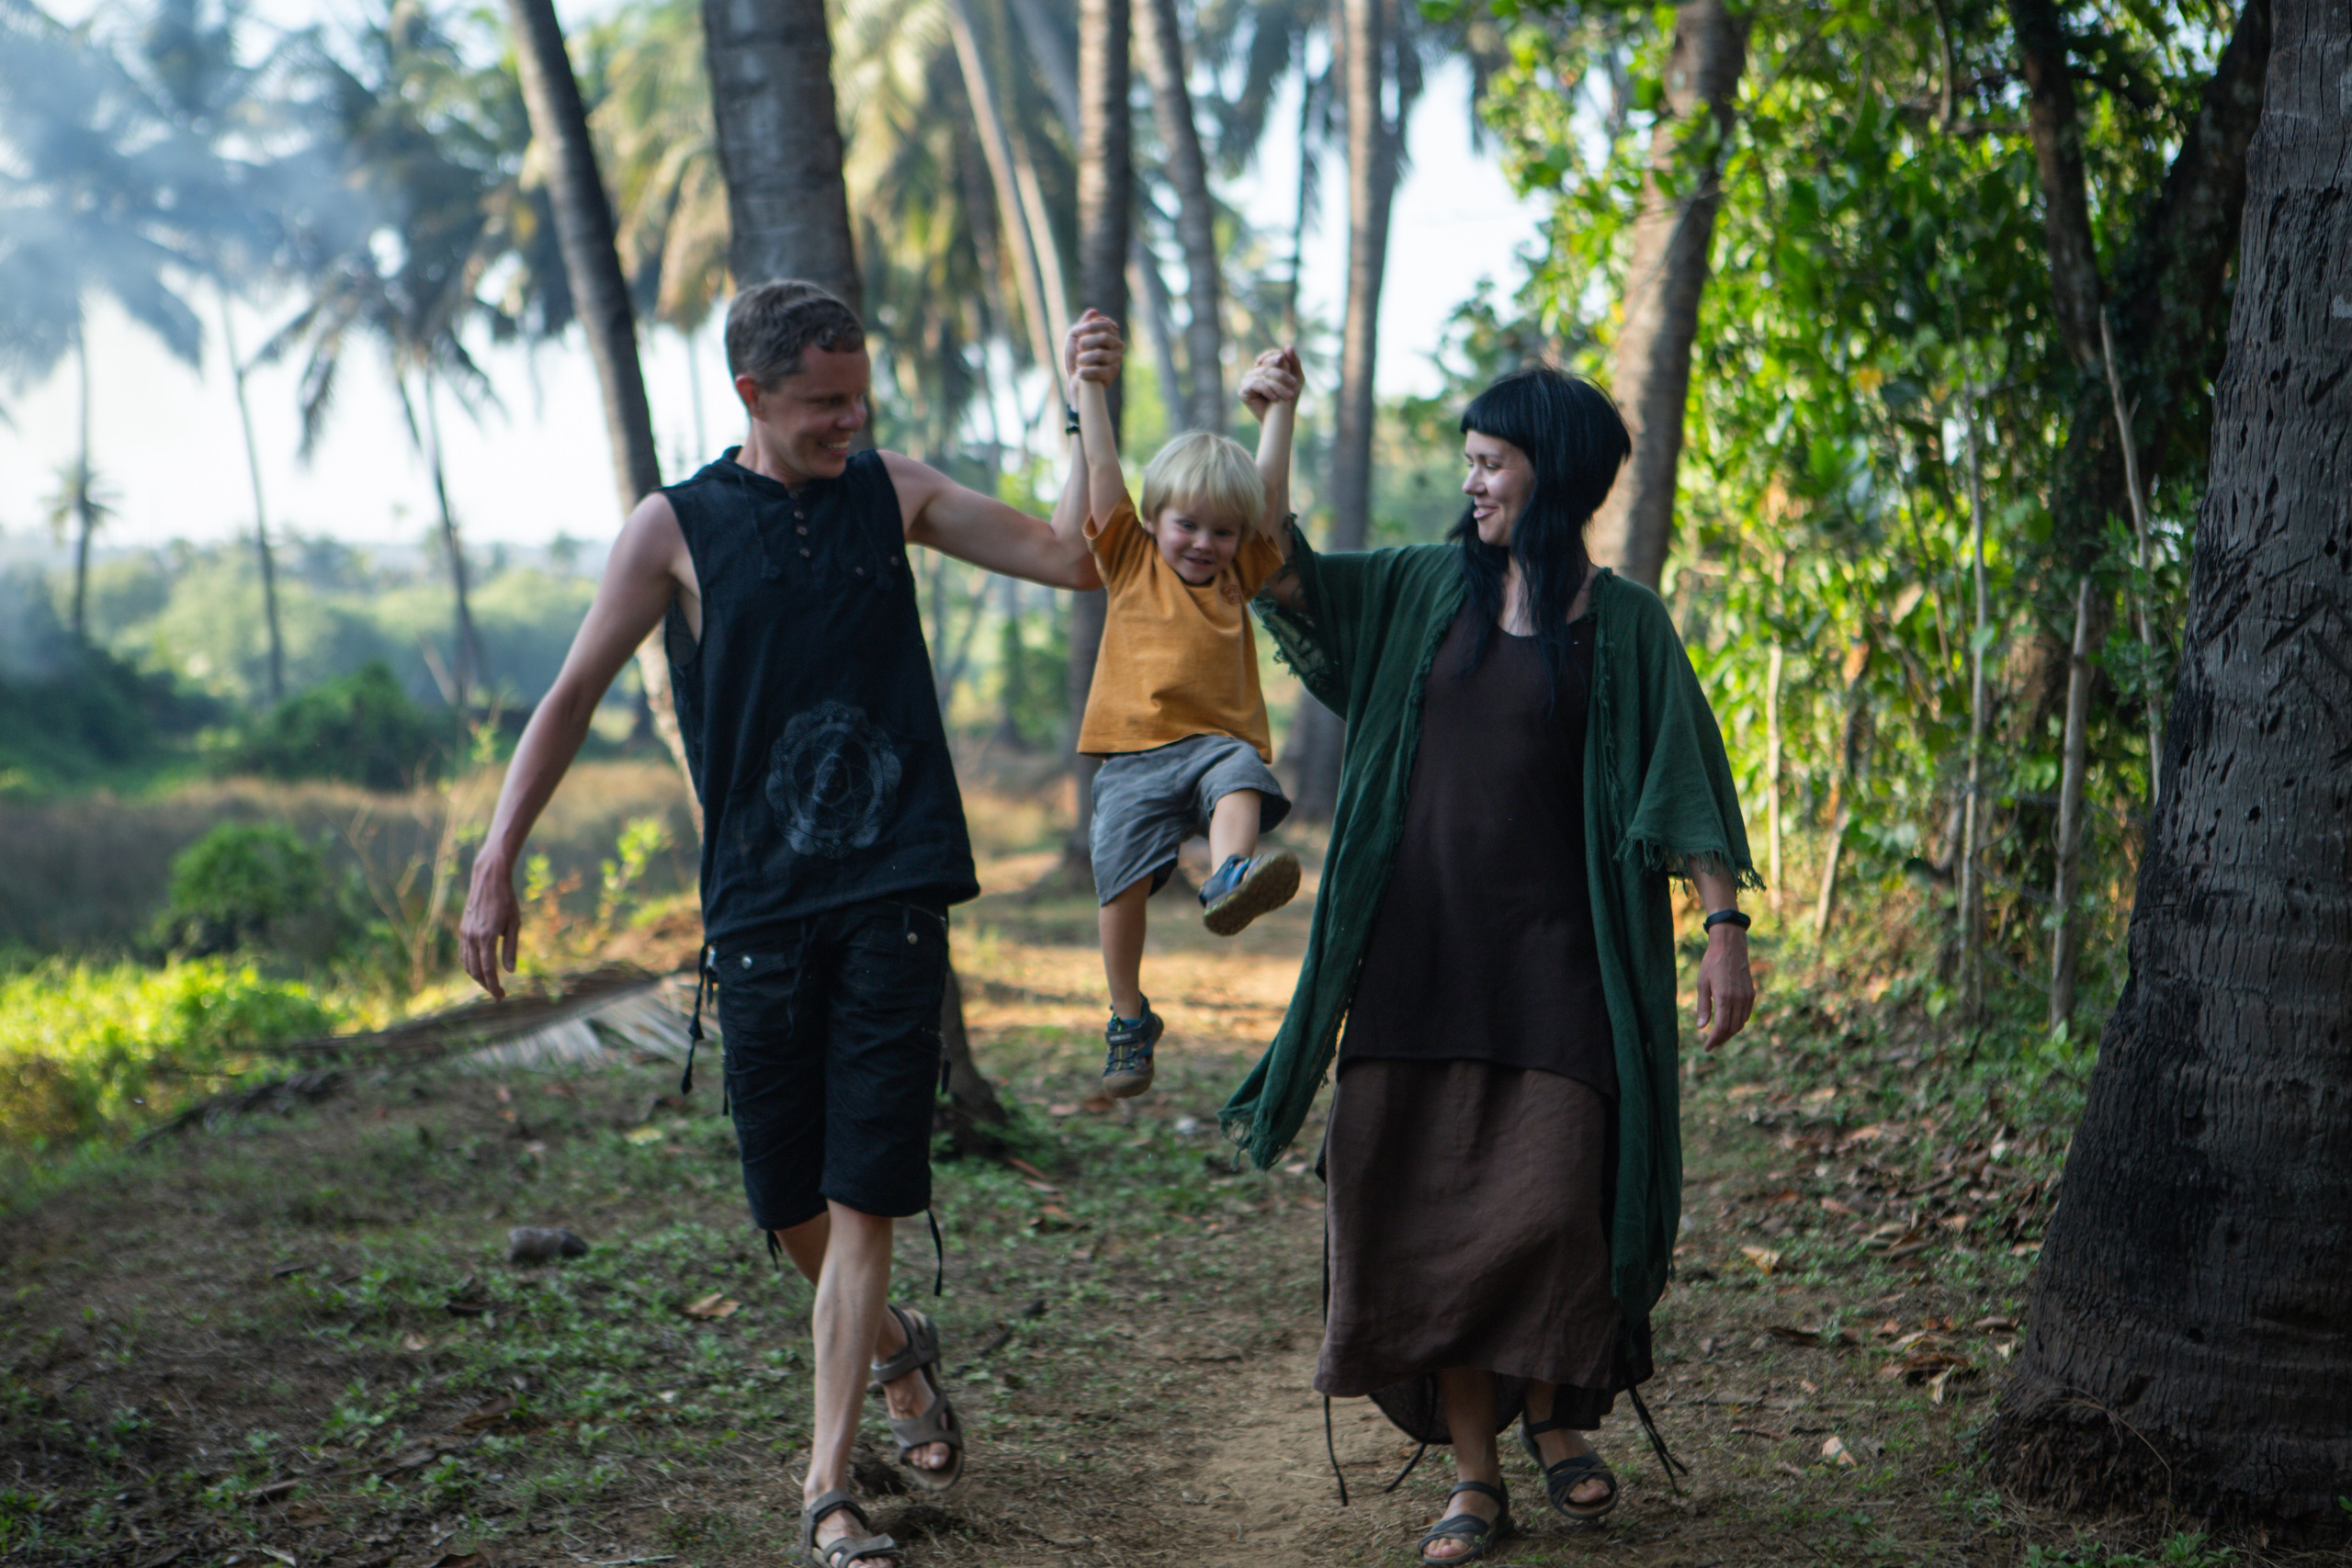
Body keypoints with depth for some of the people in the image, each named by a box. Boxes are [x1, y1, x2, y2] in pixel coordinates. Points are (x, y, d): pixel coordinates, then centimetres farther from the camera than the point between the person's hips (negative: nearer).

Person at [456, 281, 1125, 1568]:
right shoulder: (677, 528, 2)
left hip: (893, 901, 0)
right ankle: (896, 1351, 36)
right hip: (759, 914, 0)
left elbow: (1076, 560, 7)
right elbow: (572, 697, 3)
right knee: (788, 1209, 6)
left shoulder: (892, 494, 8)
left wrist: (1089, 404, -5)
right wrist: (495, 864, -2)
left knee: (861, 1199, -4)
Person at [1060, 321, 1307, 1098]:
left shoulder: (1238, 574, 17)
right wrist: (1090, 384, 8)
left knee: (1241, 782, -33)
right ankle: (1128, 1019, 5)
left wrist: (1280, 408, 4)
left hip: (1218, 737, 1)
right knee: (1123, 879, -9)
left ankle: (1229, 880, -57)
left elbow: (1271, 493, 10)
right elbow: (1102, 468, 9)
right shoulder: (1130, 560, 12)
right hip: (1135, 749, -1)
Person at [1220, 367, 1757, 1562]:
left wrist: (1725, 930, -8)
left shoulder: (1621, 622, 1)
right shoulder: (1425, 588, 10)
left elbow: (1685, 785, -1)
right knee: (1427, 1204, 1)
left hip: (1551, 951, -3)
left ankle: (1553, 1419, 21)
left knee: (1551, 1200, -6)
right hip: (1418, 947, 3)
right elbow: (1278, 570, 5)